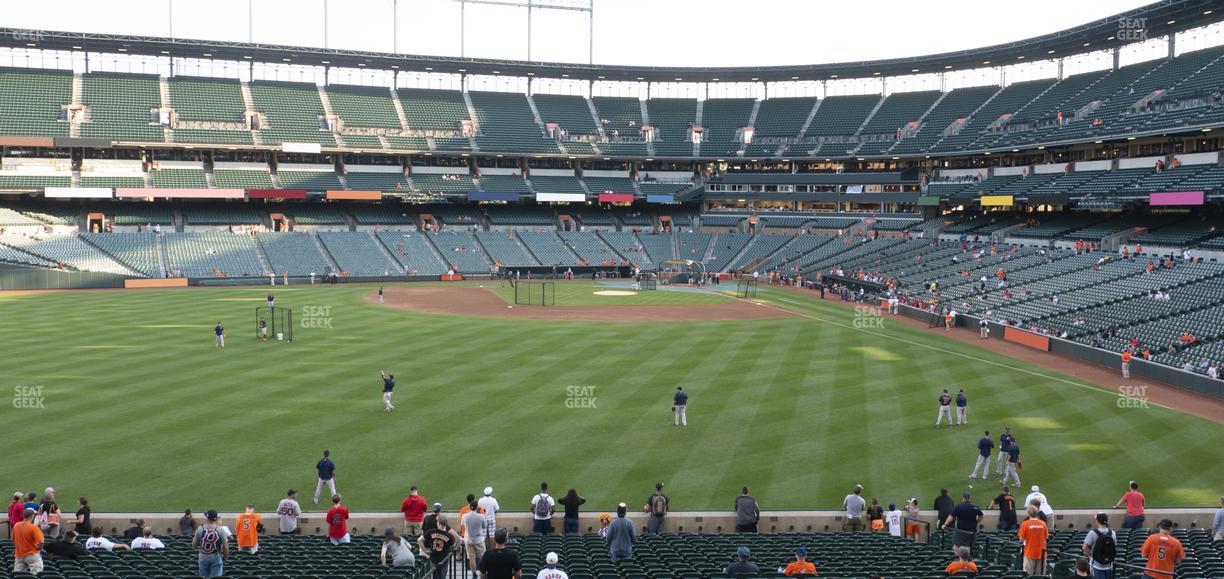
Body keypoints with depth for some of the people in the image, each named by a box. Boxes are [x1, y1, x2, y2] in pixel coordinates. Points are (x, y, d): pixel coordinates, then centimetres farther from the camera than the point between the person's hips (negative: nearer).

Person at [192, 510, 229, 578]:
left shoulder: (200, 529, -4)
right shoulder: (221, 530, -9)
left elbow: (194, 545, 3)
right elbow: (225, 547, -7)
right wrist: (225, 557, 10)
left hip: (203, 558, 2)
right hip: (216, 557, -2)